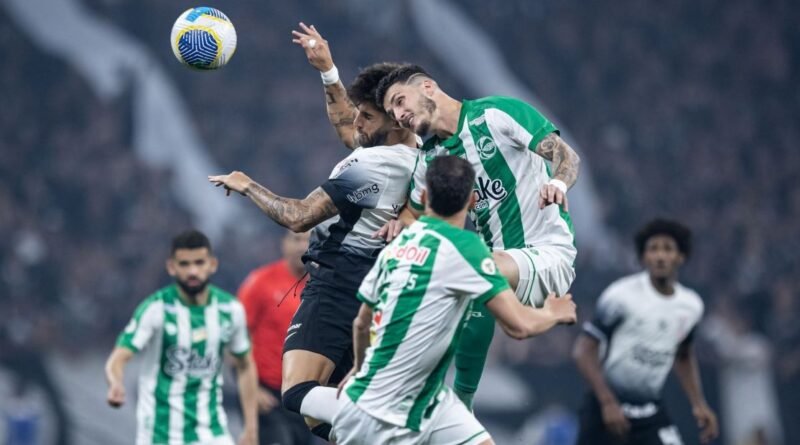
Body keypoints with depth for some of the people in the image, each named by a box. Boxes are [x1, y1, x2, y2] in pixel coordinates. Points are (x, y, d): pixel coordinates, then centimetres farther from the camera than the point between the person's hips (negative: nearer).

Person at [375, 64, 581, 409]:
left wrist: (558, 183, -34)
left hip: (549, 255, -8)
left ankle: (461, 402, -27)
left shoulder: (497, 113, -8)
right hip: (497, 262, 8)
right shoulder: (428, 160, 10)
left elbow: (567, 155, -13)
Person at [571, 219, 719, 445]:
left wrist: (698, 404, 11)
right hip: (607, 407, -4)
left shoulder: (691, 306, 2)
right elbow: (584, 350, -14)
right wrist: (608, 402, -21)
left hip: (651, 412, 4)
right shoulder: (622, 296, -15)